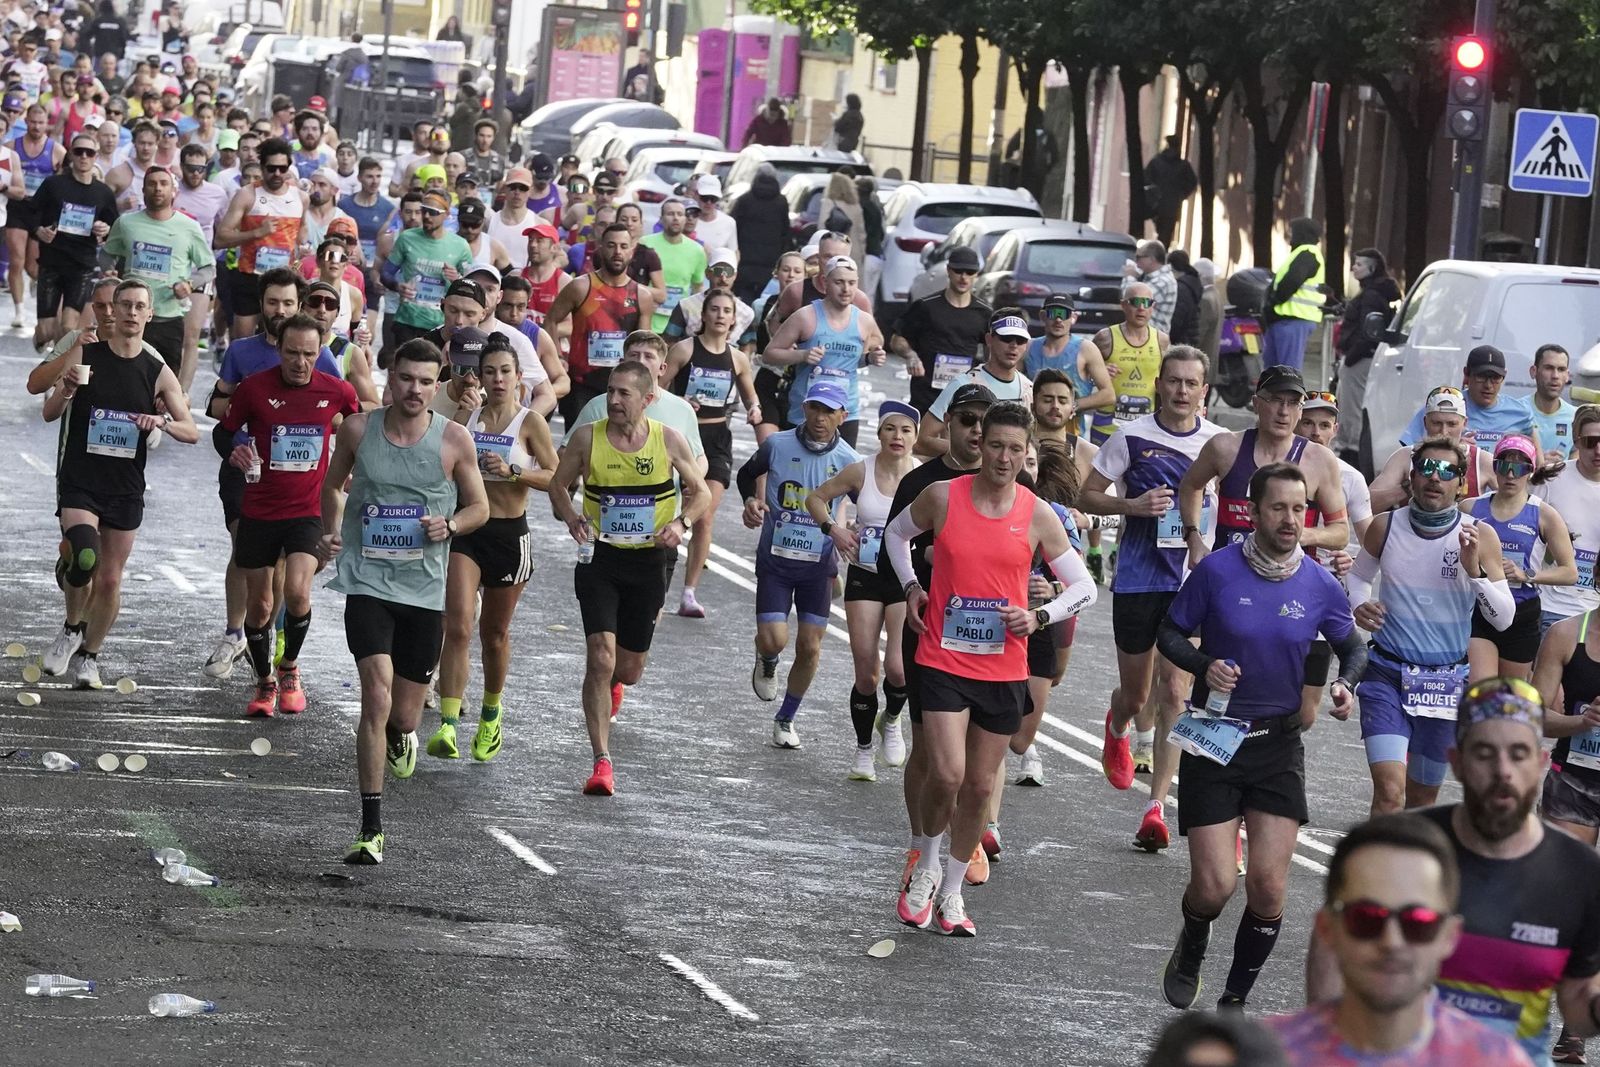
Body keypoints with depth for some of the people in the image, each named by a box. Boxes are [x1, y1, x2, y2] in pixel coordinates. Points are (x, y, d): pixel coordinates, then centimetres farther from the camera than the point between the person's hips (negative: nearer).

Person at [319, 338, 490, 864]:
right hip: (367, 583, -1)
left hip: (424, 590, 1)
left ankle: (401, 733, 51)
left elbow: (479, 507, 9)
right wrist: (331, 533, 0)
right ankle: (371, 829, -14)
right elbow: (333, 486, 17)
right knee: (377, 695, -18)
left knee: (404, 714, 9)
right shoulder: (358, 429, -1)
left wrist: (450, 525, -12)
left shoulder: (454, 440, -3)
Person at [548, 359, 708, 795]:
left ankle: (611, 682, 52)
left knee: (629, 670, 11)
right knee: (600, 660, -15)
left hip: (650, 562, 1)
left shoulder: (669, 440, -6)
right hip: (600, 558, -1)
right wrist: (572, 518, -14)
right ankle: (602, 763, -12)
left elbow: (699, 492, 6)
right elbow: (558, 485, 7)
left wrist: (681, 523, -14)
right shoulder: (586, 438, -6)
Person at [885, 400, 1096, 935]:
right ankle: (926, 868, 11)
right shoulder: (942, 497, -5)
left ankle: (951, 892, 25)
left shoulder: (1038, 515, -3)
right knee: (947, 775, -16)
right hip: (943, 661, -2)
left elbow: (1083, 587, 5)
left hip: (1005, 669, 2)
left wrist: (1039, 617, -12)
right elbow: (896, 532, 17)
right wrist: (911, 587, 2)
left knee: (979, 786, 8)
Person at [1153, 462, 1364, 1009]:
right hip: (1213, 739, -2)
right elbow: (1169, 633, 2)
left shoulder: (1320, 585, -2)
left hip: (1279, 744, 2)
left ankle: (1235, 1000, 16)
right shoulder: (1217, 570, -9)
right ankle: (1190, 952, 29)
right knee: (1215, 884, -8)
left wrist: (1345, 684, -6)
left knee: (1268, 886, -5)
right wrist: (1204, 667, -17)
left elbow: (1352, 645, 15)